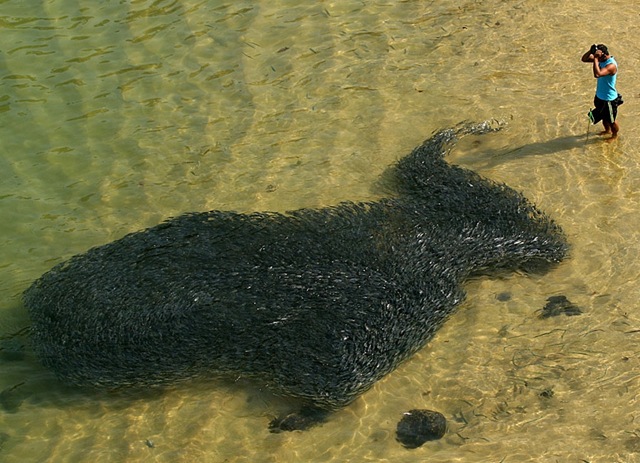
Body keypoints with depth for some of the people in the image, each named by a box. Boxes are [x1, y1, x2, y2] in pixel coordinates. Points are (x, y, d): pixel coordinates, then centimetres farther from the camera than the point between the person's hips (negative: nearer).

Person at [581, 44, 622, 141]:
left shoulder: (611, 65, -33)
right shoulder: (601, 59, -7)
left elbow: (597, 74, -48)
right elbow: (584, 59, -2)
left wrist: (595, 58, -43)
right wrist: (591, 51, -21)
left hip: (609, 99, -8)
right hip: (600, 96, 8)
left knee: (611, 120, 14)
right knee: (604, 117, 29)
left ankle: (615, 135, 38)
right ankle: (607, 130, 54)